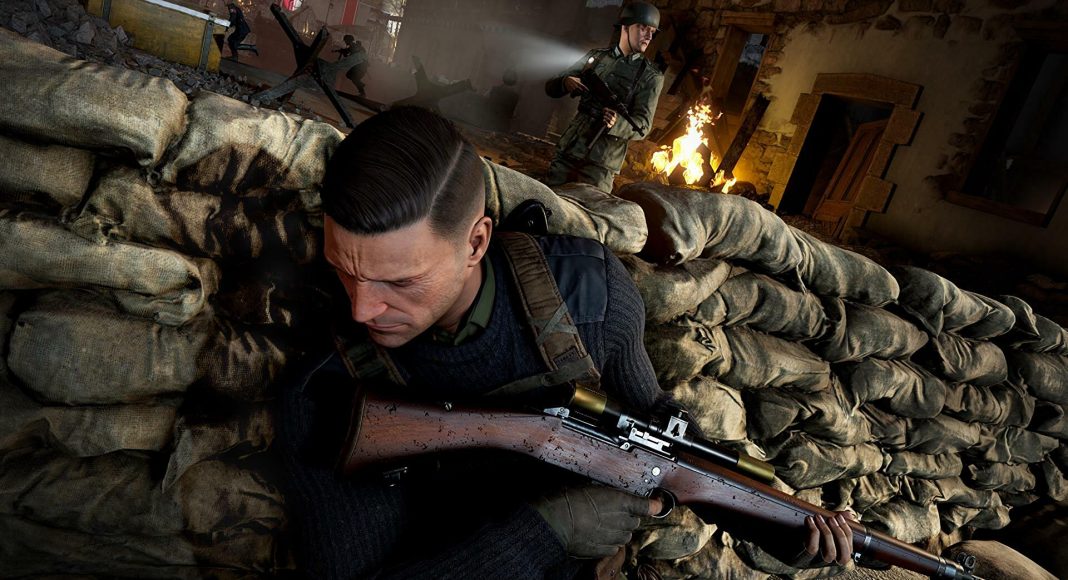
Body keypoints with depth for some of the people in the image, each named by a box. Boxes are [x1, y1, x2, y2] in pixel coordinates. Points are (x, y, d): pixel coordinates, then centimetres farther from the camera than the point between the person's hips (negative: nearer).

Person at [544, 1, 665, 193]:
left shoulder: (651, 77, 1)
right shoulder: (596, 56, 10)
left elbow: (643, 126, -7)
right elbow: (551, 87, 10)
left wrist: (616, 123, -28)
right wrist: (566, 82, -13)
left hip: (601, 162, -3)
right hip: (568, 149, 3)